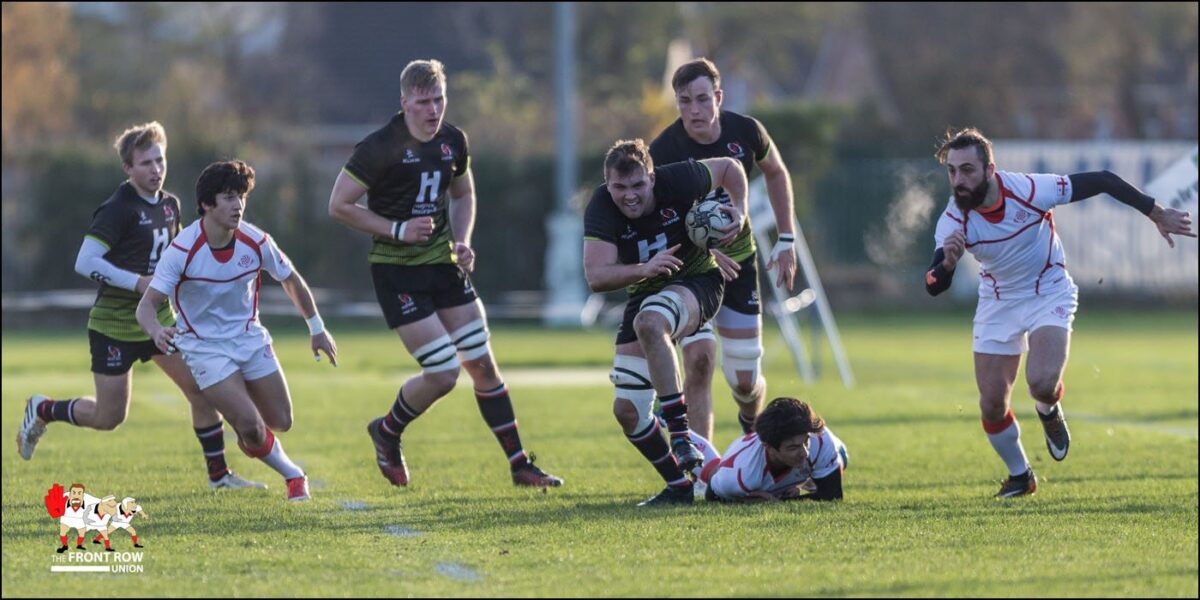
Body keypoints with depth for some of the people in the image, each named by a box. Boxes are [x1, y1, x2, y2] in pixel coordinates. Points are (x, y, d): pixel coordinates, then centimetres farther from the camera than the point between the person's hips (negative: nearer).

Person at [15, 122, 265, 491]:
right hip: (114, 325, -7)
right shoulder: (118, 209, -19)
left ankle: (218, 474, 9)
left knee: (201, 388, -2)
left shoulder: (169, 204, 5)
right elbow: (85, 262, -26)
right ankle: (42, 411, 26)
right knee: (109, 417, -1)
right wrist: (138, 282, -27)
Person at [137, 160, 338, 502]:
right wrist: (156, 331, -45)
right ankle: (292, 474, 13)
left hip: (250, 338, 4)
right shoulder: (182, 251, -22)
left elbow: (291, 280, 7)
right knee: (250, 427, -17)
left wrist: (317, 328, 13)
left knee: (280, 422, 3)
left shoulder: (256, 242, -12)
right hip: (204, 346, -4)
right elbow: (147, 304, -23)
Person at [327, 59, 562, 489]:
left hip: (442, 261, 6)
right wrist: (397, 230, -18)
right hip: (396, 270, -6)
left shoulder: (453, 142, 3)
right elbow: (339, 206, -13)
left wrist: (461, 241, 4)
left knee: (483, 365, 5)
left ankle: (520, 465, 12)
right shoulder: (380, 147, -16)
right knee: (443, 375, -10)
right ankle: (387, 433, 18)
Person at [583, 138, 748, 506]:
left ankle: (680, 433, -39)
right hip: (646, 293, 4)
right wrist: (644, 269, -44)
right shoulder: (601, 208, -19)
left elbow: (729, 168, 0)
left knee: (649, 322, -40)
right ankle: (680, 486, 13)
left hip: (698, 282, -4)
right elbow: (596, 277, -30)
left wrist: (740, 211, -15)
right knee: (627, 410, -5)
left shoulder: (679, 180, -21)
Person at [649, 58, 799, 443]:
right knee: (699, 359, -22)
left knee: (745, 380, 3)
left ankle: (752, 425, 40)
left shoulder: (746, 132, -12)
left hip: (738, 261, 3)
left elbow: (776, 173, 9)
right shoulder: (663, 151, -22)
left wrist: (786, 240, 7)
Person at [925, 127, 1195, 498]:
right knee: (991, 406, -1)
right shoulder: (953, 220, -21)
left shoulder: (1030, 190, -28)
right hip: (998, 304, 3)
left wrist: (1156, 213, -8)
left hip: (1049, 295, -3)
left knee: (1042, 383, -26)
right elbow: (933, 287, -27)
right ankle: (1019, 476, 28)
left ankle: (1050, 412, 13)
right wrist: (947, 263, -51)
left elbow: (1102, 182, -16)